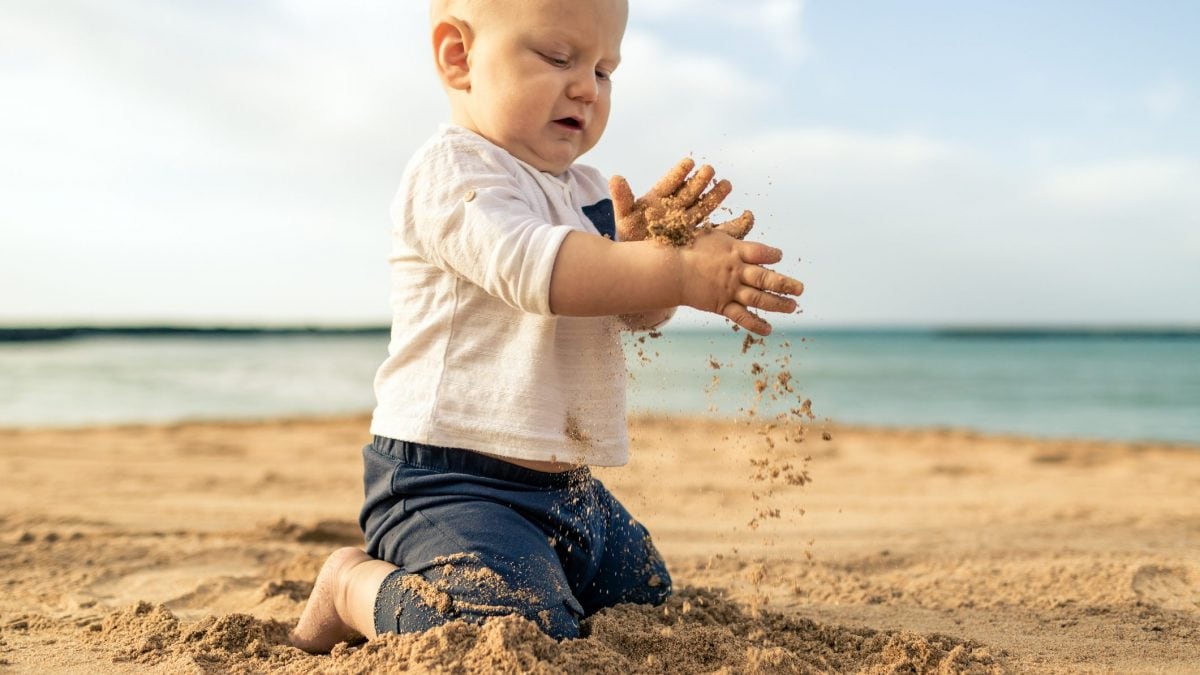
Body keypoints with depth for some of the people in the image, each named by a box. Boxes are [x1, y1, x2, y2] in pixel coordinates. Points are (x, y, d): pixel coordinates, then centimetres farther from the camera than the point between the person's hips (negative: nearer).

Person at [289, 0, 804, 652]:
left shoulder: (585, 191, 15)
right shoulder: (452, 171, -13)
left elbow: (635, 309, 11)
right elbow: (537, 266, -30)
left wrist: (642, 244, -11)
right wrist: (681, 273, -33)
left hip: (567, 488, 10)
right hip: (448, 481, -10)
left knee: (647, 599, 24)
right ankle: (355, 586, 0)